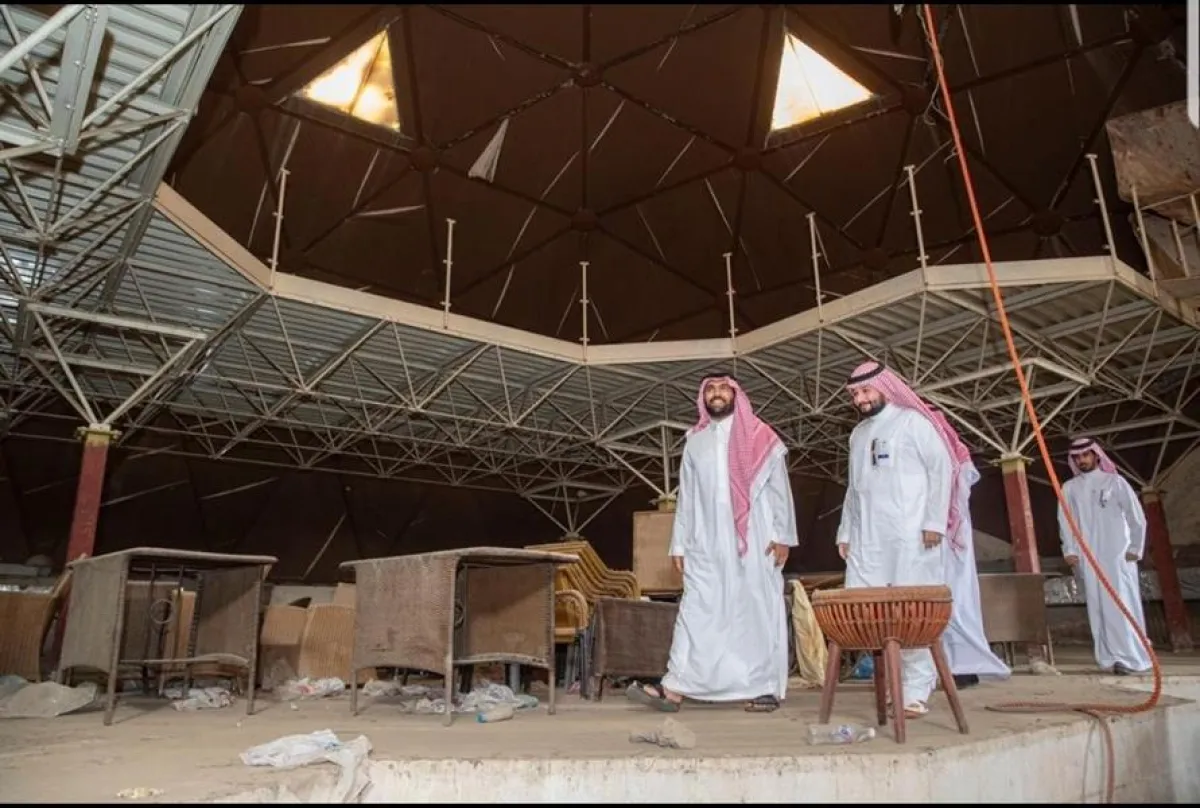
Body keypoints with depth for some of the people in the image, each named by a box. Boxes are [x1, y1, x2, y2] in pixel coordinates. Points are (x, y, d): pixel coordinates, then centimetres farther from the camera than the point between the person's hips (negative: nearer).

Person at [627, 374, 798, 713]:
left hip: (754, 542, -3)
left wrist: (782, 535, -8)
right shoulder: (694, 442, 13)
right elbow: (686, 498, 13)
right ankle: (675, 689, -5)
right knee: (695, 611, -2)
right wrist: (679, 543, 9)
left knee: (758, 611, 1)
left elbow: (779, 489, 0)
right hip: (707, 545, 3)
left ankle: (766, 687, 11)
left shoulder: (760, 437, 3)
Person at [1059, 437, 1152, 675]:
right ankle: (1112, 657, 2)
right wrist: (1070, 551, -5)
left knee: (1122, 603, -7)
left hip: (1118, 554, -2)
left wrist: (1135, 548, -1)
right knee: (1099, 607, 0)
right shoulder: (1069, 488, 10)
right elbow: (1065, 522, 5)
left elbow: (1137, 517, 4)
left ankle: (1131, 657, -4)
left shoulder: (1114, 482, 4)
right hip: (1088, 557, 2)